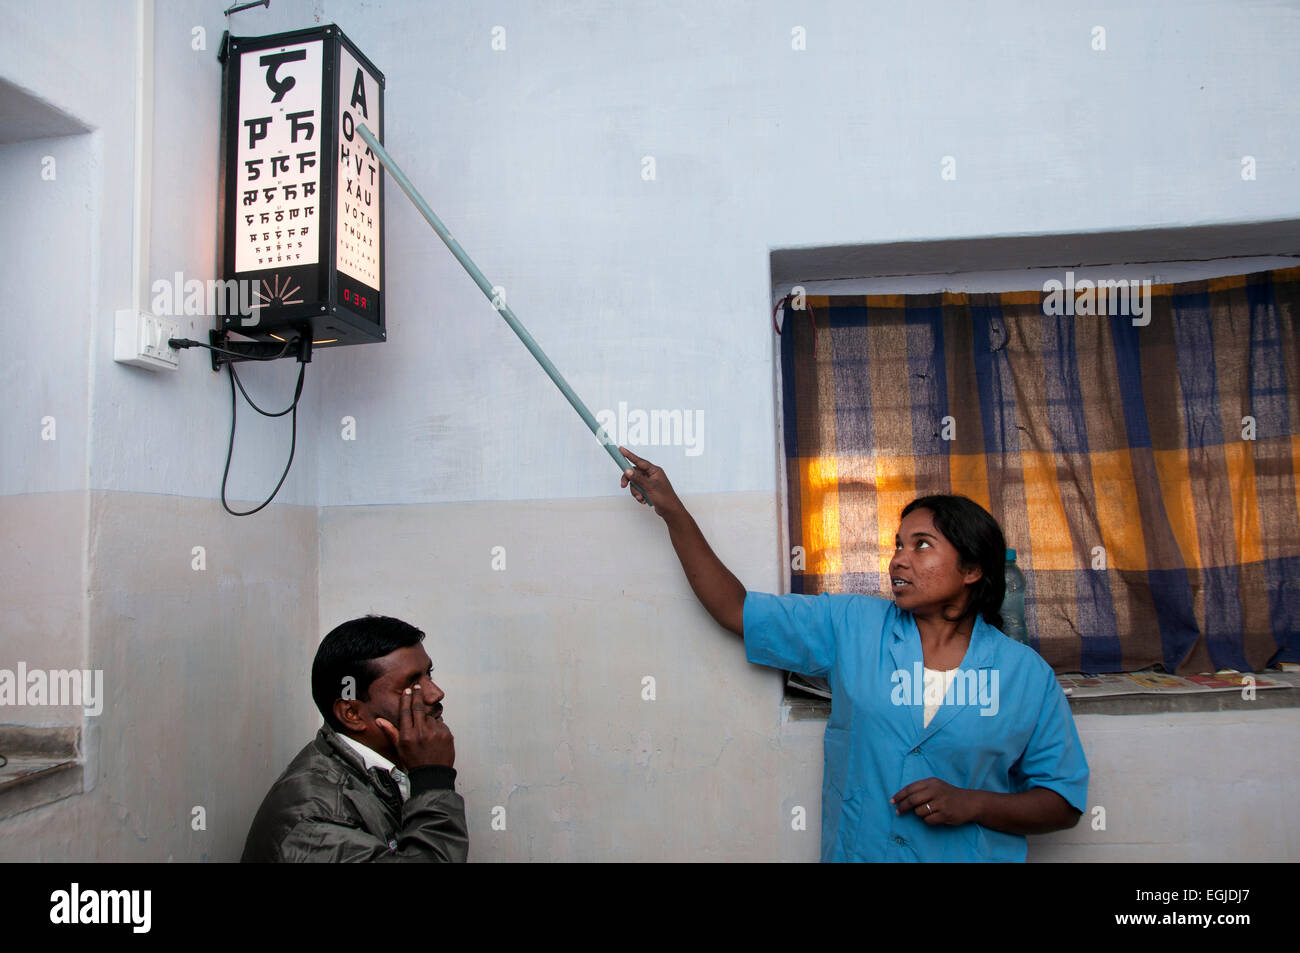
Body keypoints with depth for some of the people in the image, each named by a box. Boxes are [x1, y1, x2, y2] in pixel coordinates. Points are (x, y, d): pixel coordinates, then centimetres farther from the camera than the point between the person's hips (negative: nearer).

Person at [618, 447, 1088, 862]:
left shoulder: (1027, 674, -2)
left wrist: (972, 804, -13)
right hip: (853, 851, 3)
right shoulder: (850, 626, 0)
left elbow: (1065, 802, 2)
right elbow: (735, 609, 0)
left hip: (973, 853, -2)